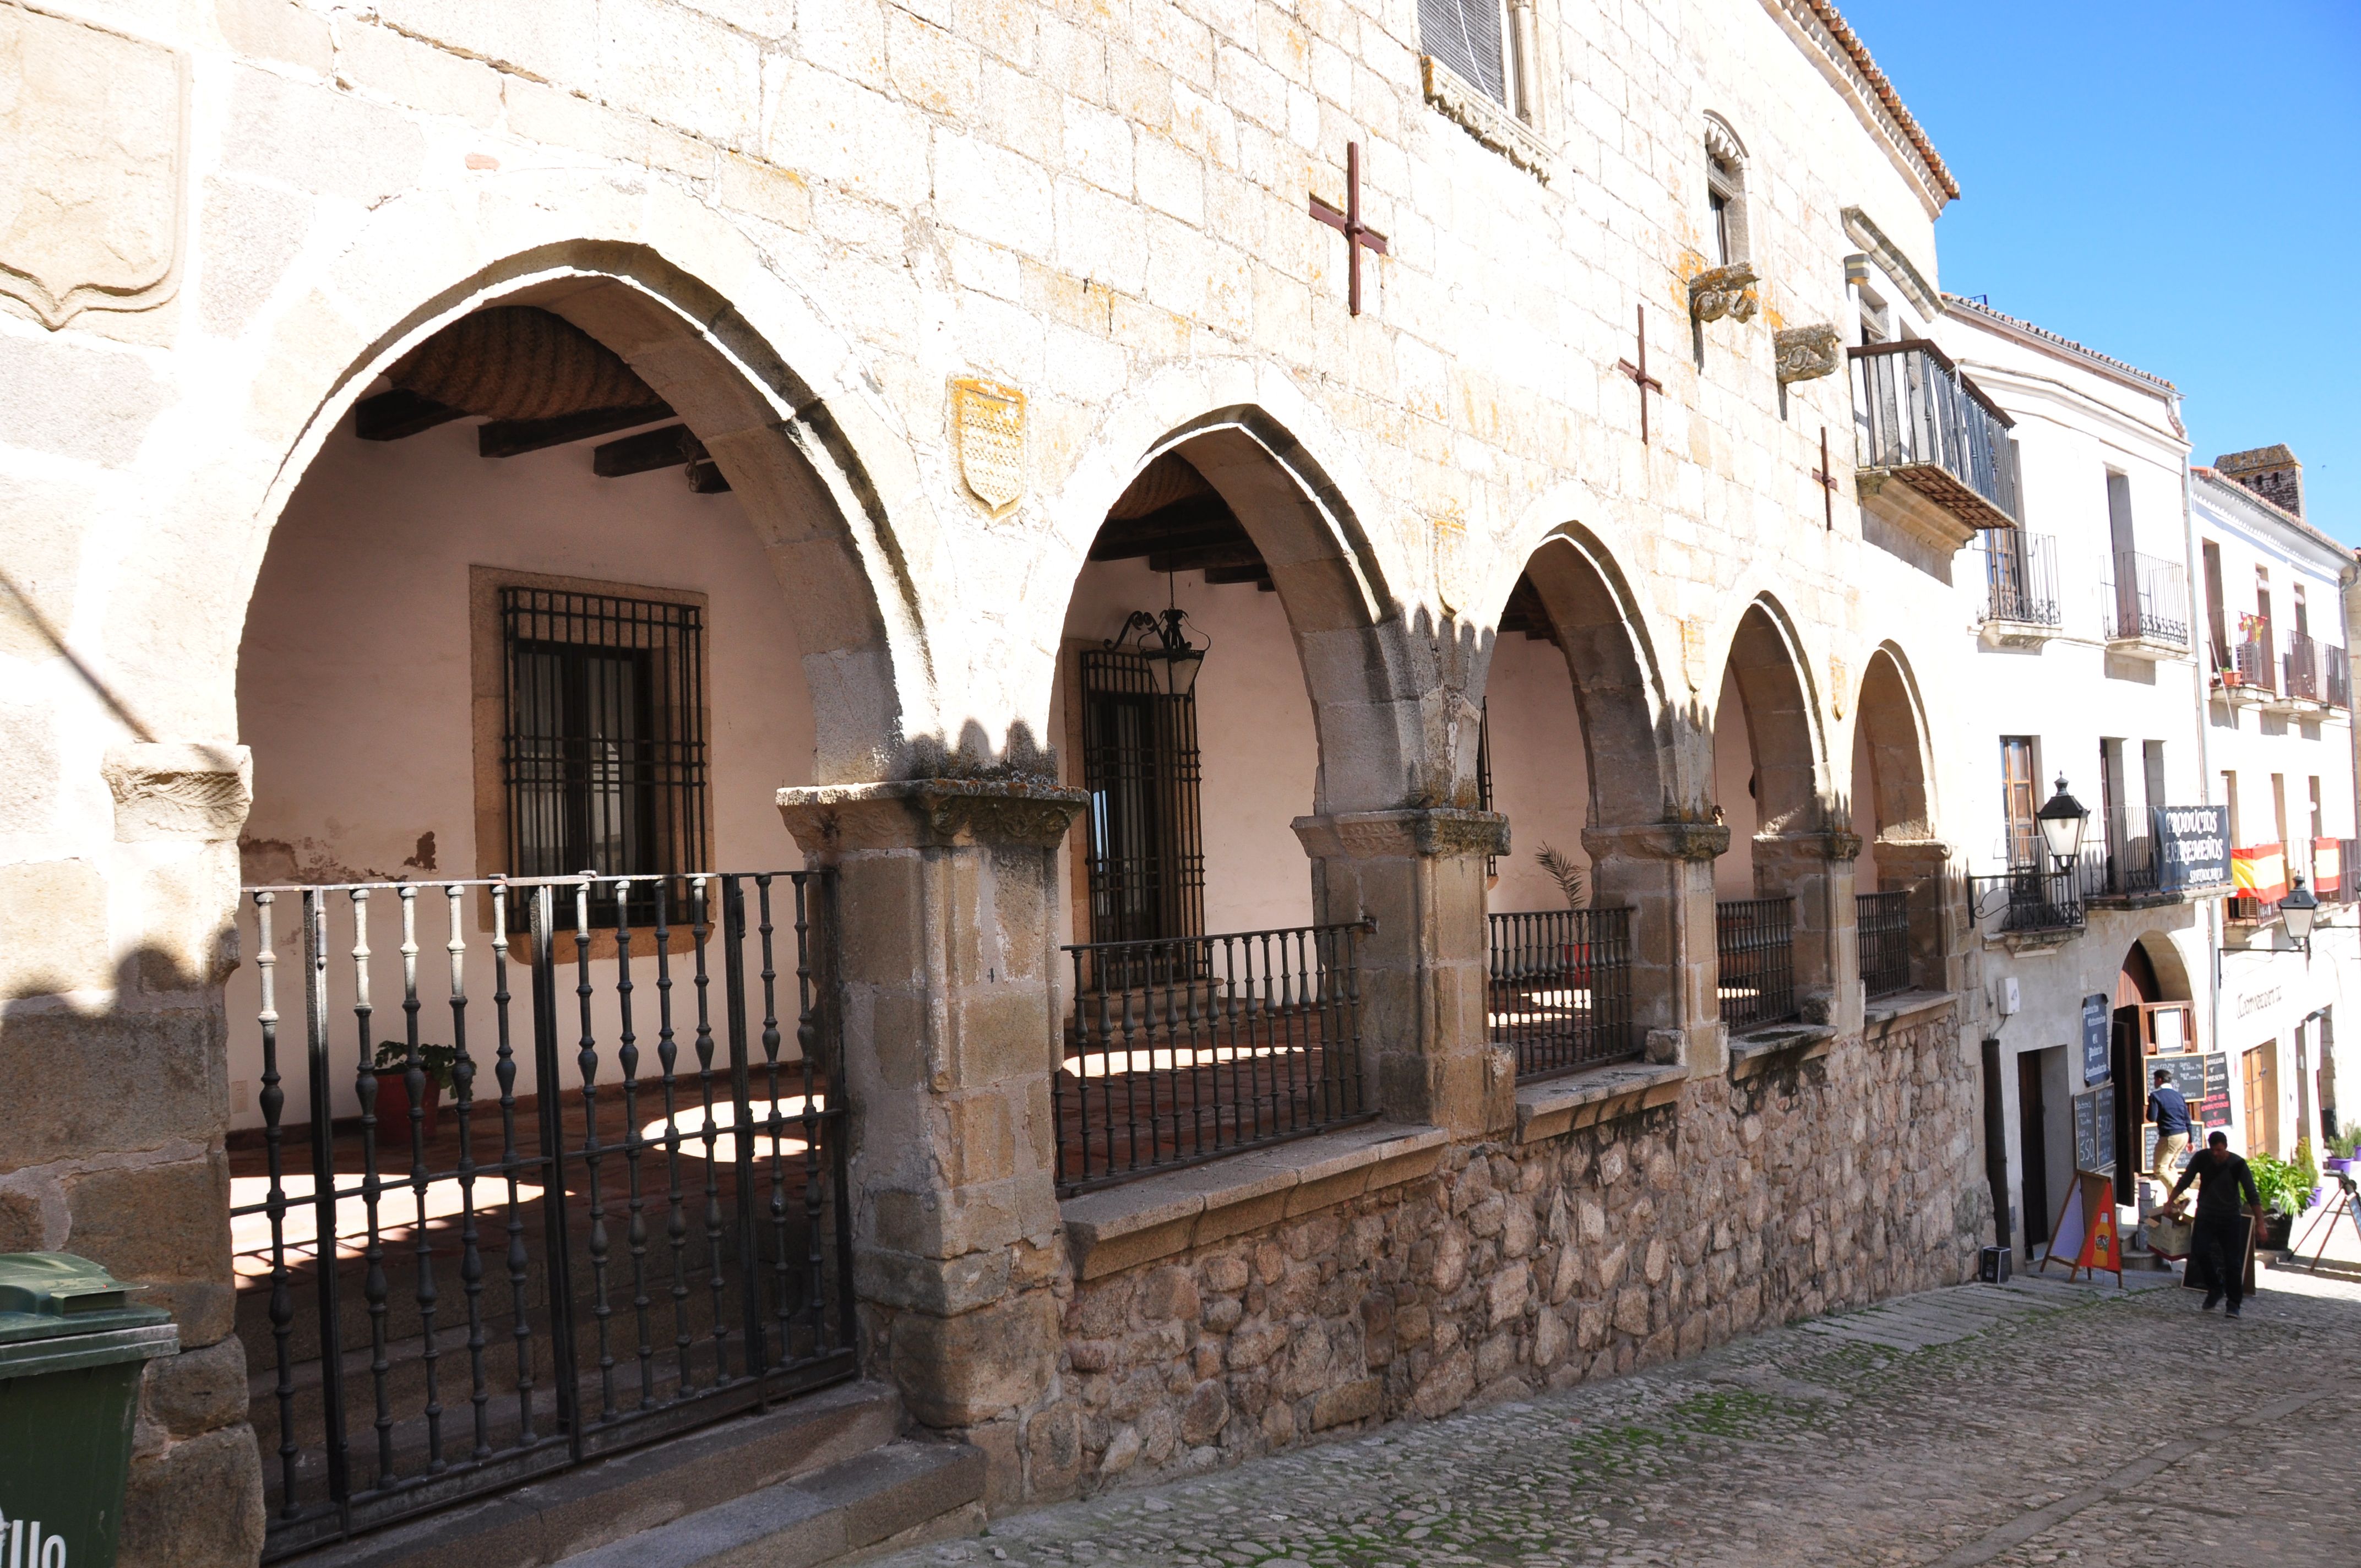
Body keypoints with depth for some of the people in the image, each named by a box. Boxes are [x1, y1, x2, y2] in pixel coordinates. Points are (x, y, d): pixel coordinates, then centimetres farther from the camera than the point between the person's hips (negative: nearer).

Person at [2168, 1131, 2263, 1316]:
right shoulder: (2201, 1159, -6)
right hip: (2206, 1216, 2)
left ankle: (2234, 1302, 9)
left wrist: (2260, 1222, -18)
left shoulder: (2238, 1165, -12)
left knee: (2233, 1261, -2)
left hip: (2229, 1218, -2)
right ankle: (2215, 1288, 6)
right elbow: (2185, 1181, 5)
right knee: (2199, 1251, -15)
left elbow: (2252, 1195, -11)